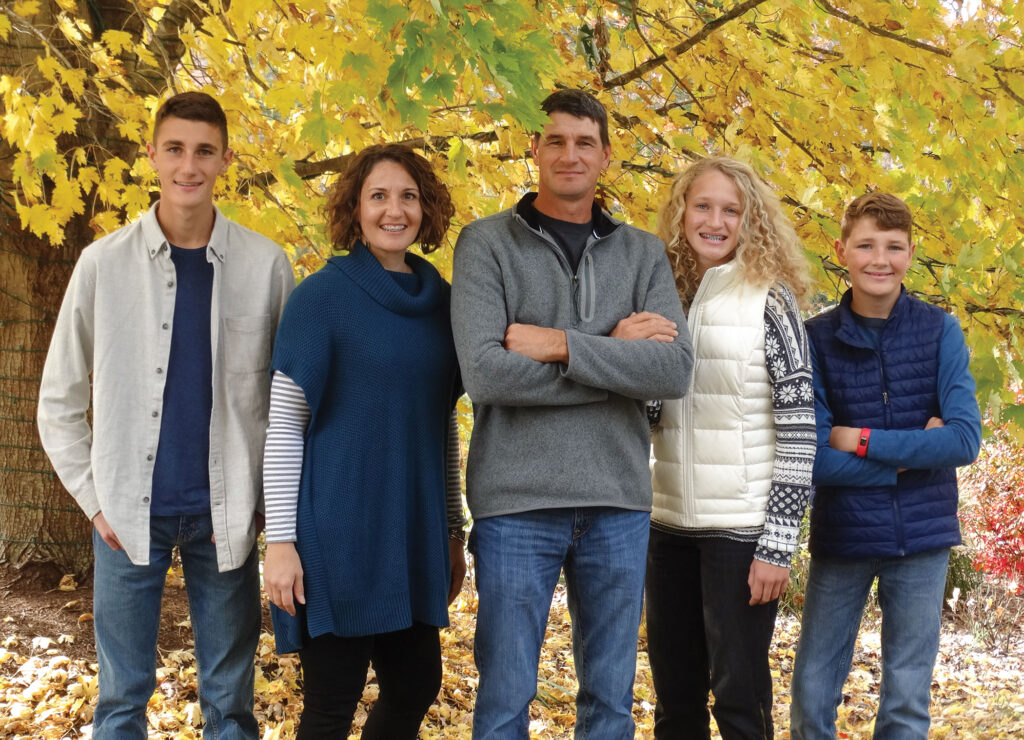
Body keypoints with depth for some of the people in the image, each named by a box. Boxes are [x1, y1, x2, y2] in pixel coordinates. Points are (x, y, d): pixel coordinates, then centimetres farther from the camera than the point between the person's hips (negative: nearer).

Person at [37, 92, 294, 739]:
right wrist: (93, 499, 0)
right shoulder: (104, 262, 0)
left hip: (225, 516, 0)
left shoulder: (266, 265, 0)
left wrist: (272, 498, 0)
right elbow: (59, 400, 6)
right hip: (129, 515, 0)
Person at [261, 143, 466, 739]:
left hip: (414, 535, 5)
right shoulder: (322, 295, -7)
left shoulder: (439, 300, 9)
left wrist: (453, 531, 14)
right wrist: (280, 540, -13)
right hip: (338, 532, -5)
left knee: (417, 688, 11)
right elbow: (283, 423, -8)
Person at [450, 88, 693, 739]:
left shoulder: (643, 254, 9)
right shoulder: (486, 244, 0)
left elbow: (676, 370, -6)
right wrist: (616, 354, -10)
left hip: (618, 502, 3)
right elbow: (485, 372, -14)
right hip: (516, 499, -3)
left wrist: (560, 344, -14)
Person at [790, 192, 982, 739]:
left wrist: (862, 440, -13)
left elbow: (965, 441, -11)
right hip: (841, 535, 0)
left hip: (923, 535, 1)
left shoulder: (940, 331, -2)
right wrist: (914, 451, -12)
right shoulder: (816, 339, -4)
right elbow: (815, 460, -11)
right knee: (812, 694, 6)